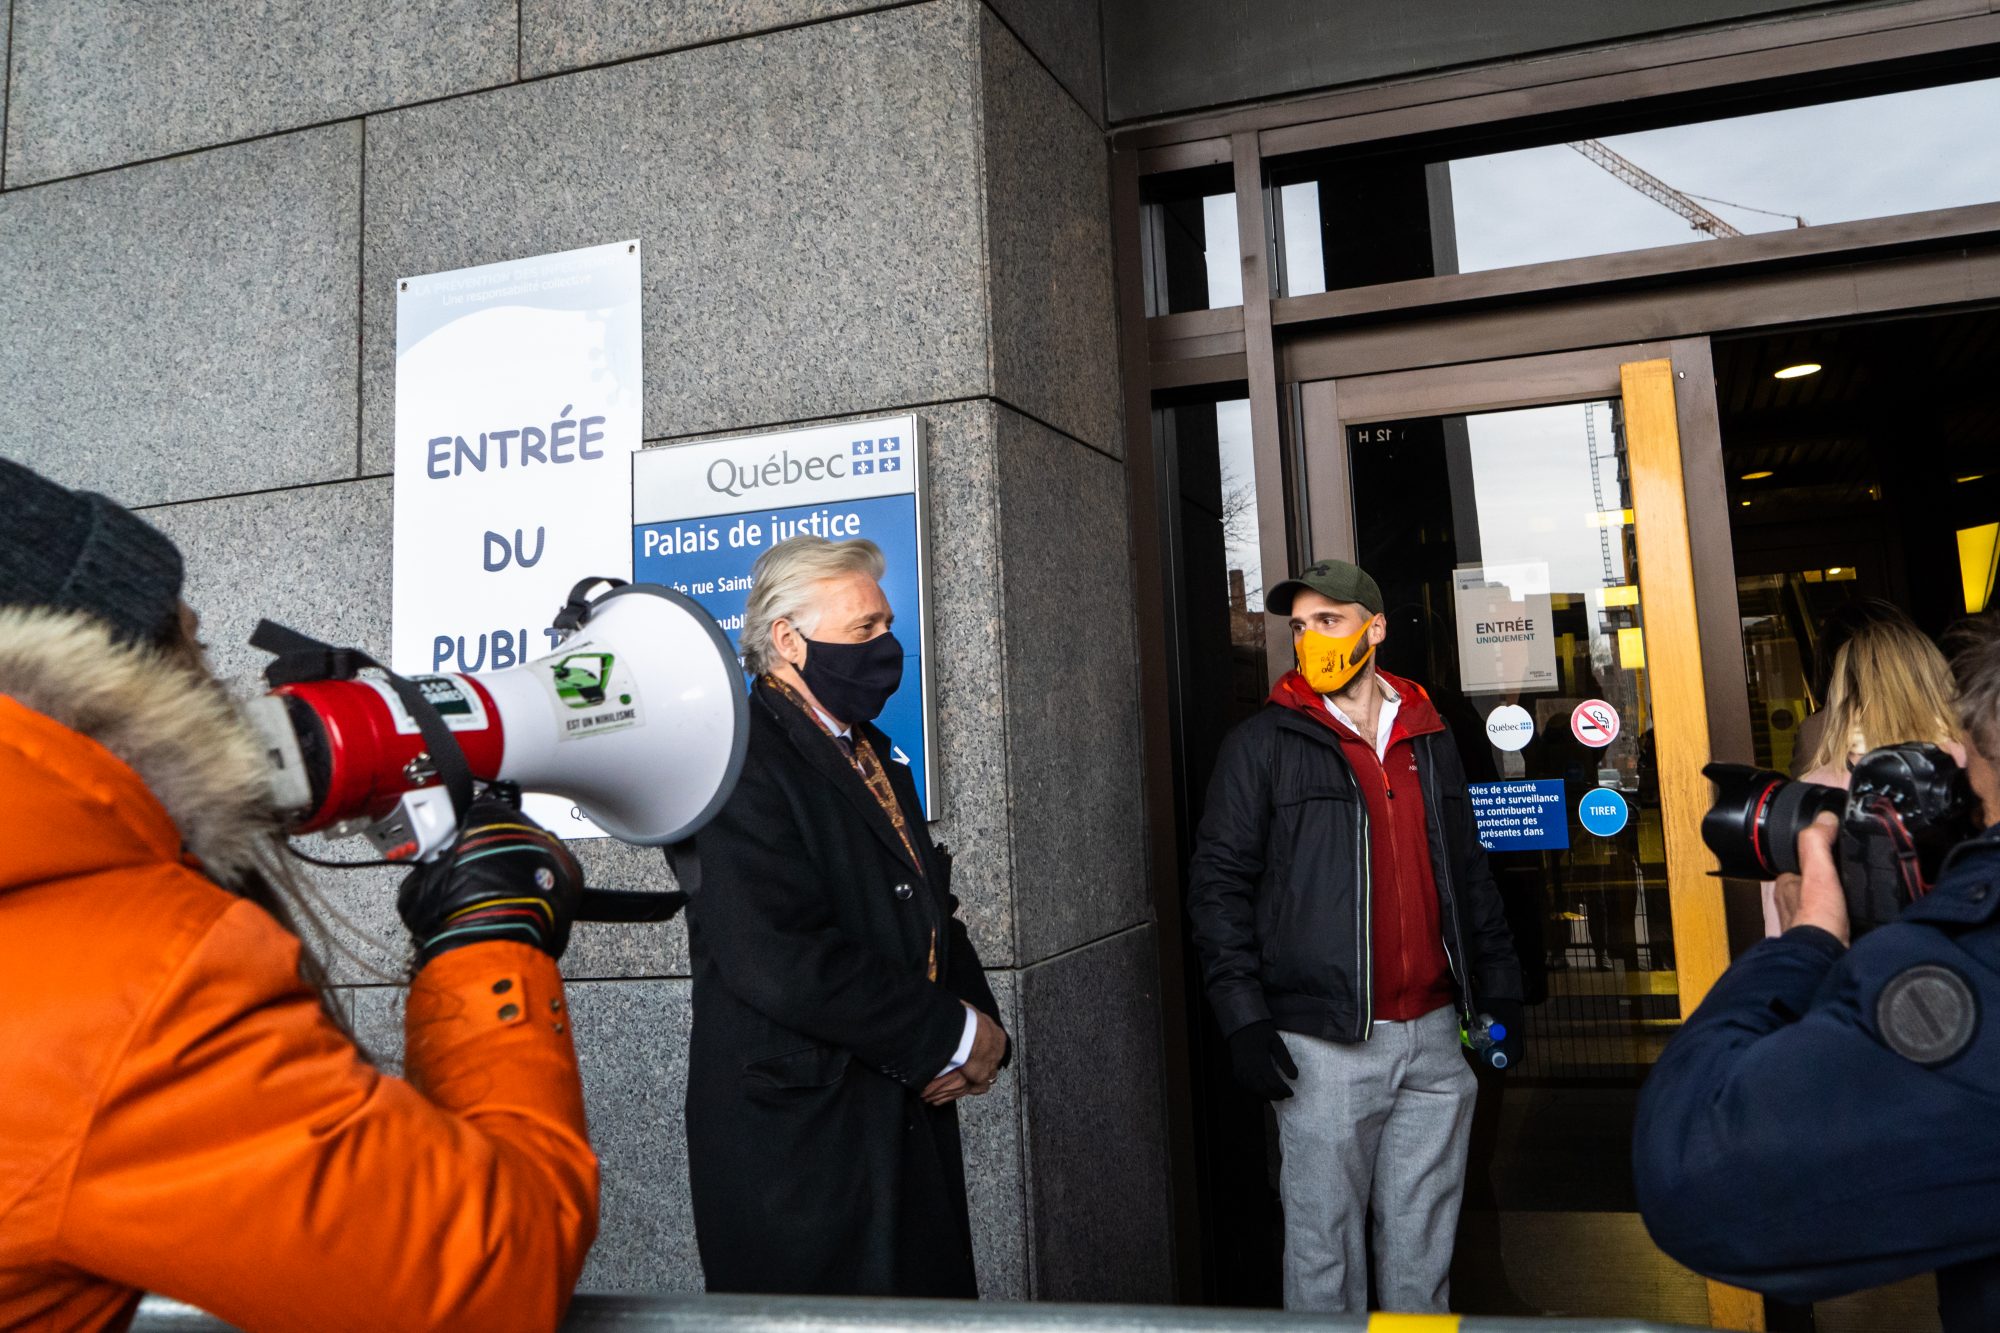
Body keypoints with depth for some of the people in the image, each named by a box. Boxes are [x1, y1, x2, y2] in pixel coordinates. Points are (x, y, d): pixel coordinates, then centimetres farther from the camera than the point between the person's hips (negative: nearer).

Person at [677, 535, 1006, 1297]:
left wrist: (982, 1026, -1)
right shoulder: (741, 760, -17)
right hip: (802, 1140, -8)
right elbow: (781, 962, -27)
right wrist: (954, 1034, -16)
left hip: (910, 1117, 9)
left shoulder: (870, 755, 14)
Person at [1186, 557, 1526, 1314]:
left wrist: (1500, 988, 14)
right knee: (1325, 1243, 4)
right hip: (1326, 1045, -4)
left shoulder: (1429, 739, 13)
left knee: (1424, 1242, 14)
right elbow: (1218, 883, -5)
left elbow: (1470, 874, 19)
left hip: (1434, 1037, 4)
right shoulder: (1265, 744, -2)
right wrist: (1244, 1018, -11)